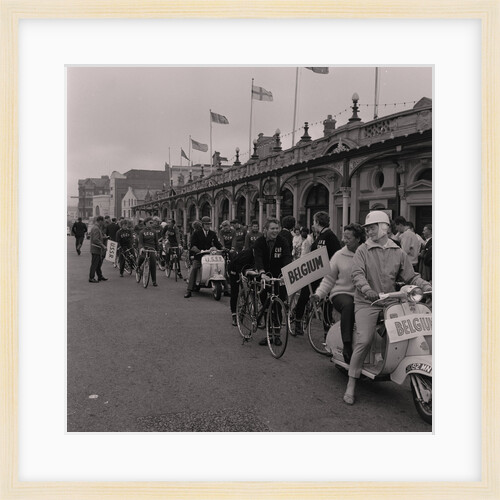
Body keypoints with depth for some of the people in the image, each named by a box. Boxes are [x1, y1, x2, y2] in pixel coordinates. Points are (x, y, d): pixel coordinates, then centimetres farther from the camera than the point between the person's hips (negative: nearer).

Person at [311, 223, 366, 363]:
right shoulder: (339, 255, 9)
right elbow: (329, 278, 12)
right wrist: (319, 293, -2)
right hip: (342, 293, 0)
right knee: (348, 305, -35)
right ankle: (347, 347, -30)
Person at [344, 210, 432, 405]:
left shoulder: (398, 252, 12)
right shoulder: (363, 250, 2)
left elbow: (411, 276, 11)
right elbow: (357, 273, -12)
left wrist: (427, 286, -6)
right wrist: (367, 289, -30)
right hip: (367, 303, -4)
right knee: (364, 340, -17)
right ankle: (351, 385, -6)